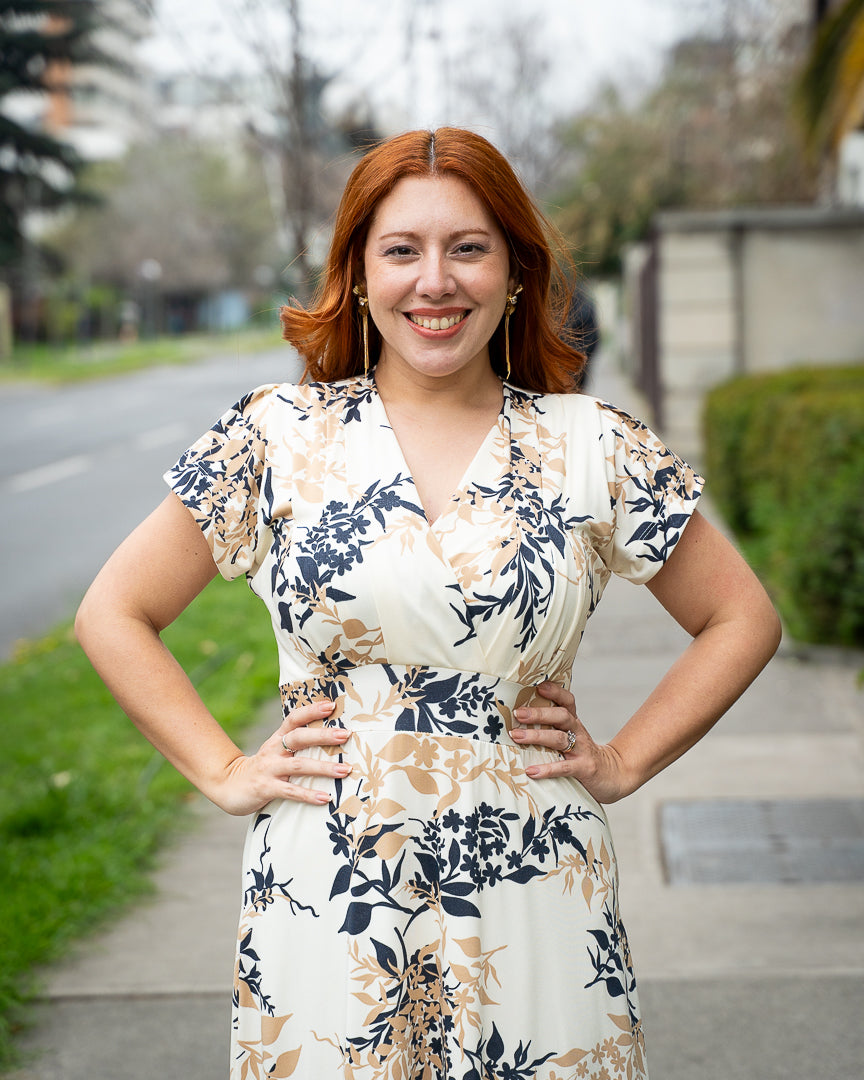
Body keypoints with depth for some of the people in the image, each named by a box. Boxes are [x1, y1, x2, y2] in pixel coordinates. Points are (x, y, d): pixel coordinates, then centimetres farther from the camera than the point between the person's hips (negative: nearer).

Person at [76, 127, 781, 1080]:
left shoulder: (594, 448, 2)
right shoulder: (279, 437, 1)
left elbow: (741, 619, 12)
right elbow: (113, 615, 7)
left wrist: (624, 762, 4)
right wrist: (224, 772, 1)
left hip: (533, 907, 1)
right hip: (325, 894, 0)